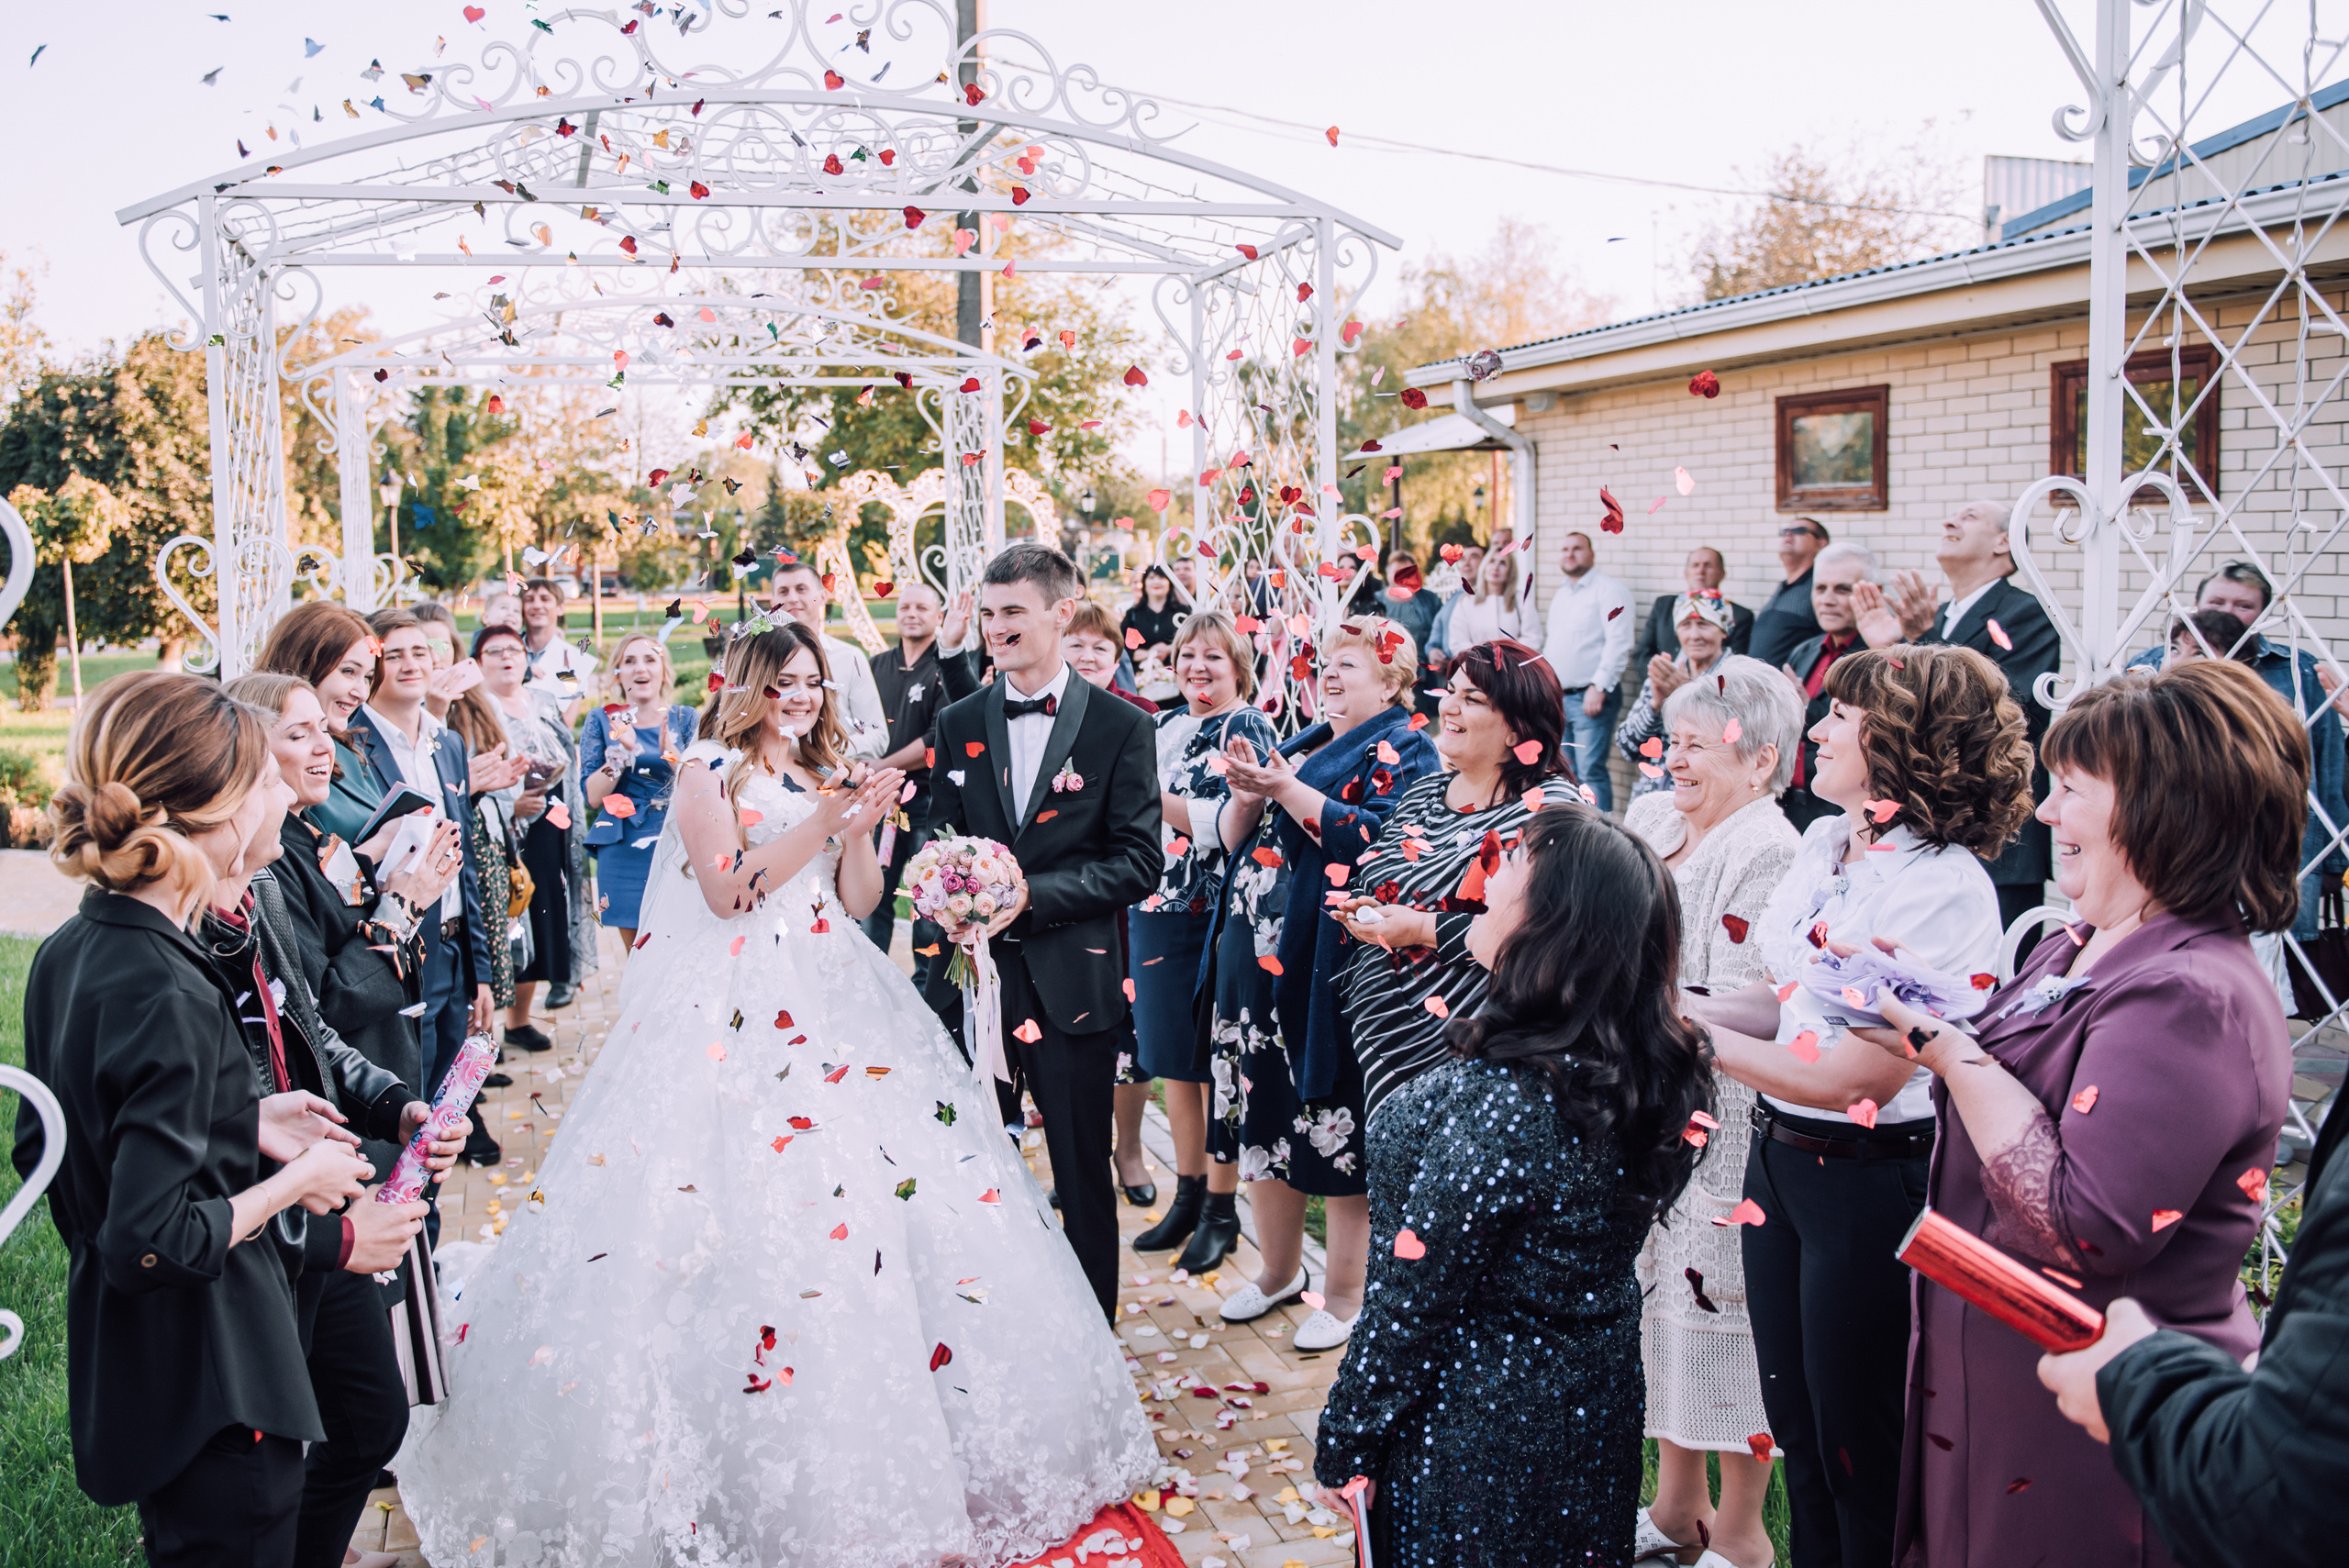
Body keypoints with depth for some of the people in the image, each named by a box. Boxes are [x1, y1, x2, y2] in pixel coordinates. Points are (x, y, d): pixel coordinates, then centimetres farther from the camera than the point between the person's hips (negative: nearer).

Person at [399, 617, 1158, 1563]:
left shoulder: (832, 773, 18)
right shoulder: (711, 770, 1)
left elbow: (858, 902, 13)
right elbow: (728, 891, -11)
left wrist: (862, 829, -4)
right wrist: (823, 820, -15)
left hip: (836, 1003, 6)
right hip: (737, 1013, -6)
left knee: (896, 1179, -2)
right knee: (750, 1209, -13)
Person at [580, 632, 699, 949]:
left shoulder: (686, 719, 5)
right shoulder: (602, 721, 6)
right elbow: (593, 798, -2)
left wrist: (671, 752, -21)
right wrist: (621, 749, -15)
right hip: (624, 850, 0)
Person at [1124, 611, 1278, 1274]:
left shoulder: (1247, 730, -7)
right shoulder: (1165, 728, 15)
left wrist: (1153, 796, -21)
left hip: (1214, 918, -7)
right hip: (1155, 914, 7)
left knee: (1214, 1067, 1)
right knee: (1172, 1061, 13)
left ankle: (1222, 1210, 14)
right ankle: (1188, 1196, 26)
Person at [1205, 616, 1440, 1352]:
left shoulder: (1401, 750, -4)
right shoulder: (1299, 745, 18)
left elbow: (1380, 840, -21)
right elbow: (1235, 839, 16)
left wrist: (1287, 789, -19)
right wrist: (1247, 794, -5)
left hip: (1331, 964, -8)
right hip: (1260, 955, 8)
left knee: (1334, 1126, -2)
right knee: (1263, 1113, 14)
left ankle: (1346, 1294, 12)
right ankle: (1279, 1269, 31)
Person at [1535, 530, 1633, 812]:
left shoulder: (1609, 590, -7)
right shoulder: (1559, 595, 19)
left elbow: (1618, 643, -16)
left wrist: (1599, 687, -21)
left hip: (1590, 696, -8)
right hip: (1558, 696, 8)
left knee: (1591, 772, -12)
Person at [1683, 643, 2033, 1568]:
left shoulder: (1944, 887, -21)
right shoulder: (1825, 843, 4)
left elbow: (1855, 1078, -24)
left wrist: (1699, 1040, -17)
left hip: (1868, 1179, -8)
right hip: (1779, 1150, 8)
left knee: (1856, 1447, 10)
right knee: (1795, 1425, 21)